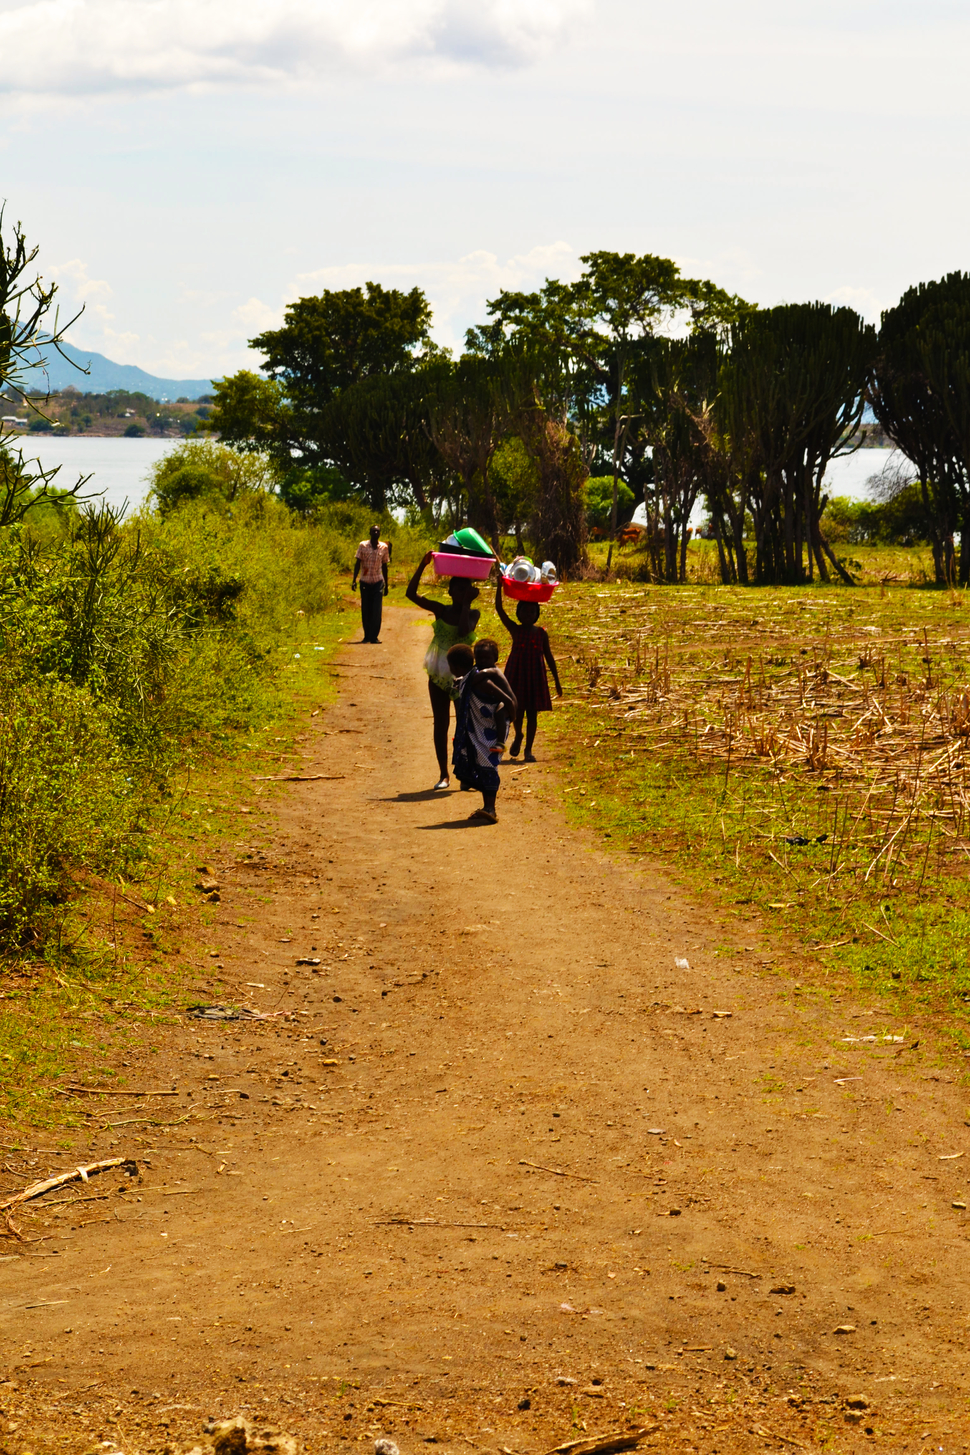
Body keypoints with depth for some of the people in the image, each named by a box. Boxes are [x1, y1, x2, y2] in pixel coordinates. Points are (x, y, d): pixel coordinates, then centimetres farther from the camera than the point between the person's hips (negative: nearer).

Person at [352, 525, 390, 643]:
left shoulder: (384, 547, 3)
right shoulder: (363, 545, -2)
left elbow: (384, 566, 10)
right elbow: (358, 563, -3)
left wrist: (386, 584, 12)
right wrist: (354, 580, -13)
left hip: (378, 582, 0)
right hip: (365, 581, 0)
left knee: (377, 610, -8)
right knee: (365, 610, 5)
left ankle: (374, 636, -6)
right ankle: (367, 635, 16)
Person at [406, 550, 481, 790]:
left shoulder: (473, 614, -4)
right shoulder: (440, 610, 0)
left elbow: (463, 630, -26)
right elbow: (411, 593, -8)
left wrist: (467, 603, -20)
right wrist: (422, 566, -15)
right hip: (439, 674, 2)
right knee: (440, 724, 6)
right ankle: (443, 774, 13)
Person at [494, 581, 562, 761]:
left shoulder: (541, 633, 4)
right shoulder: (515, 630, 1)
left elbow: (548, 656, 8)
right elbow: (499, 608, -8)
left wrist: (556, 681, 7)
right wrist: (500, 586, -16)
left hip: (535, 675, 1)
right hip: (516, 674, -1)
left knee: (532, 712, 1)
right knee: (517, 709, -1)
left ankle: (528, 750, 7)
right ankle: (518, 736, 30)